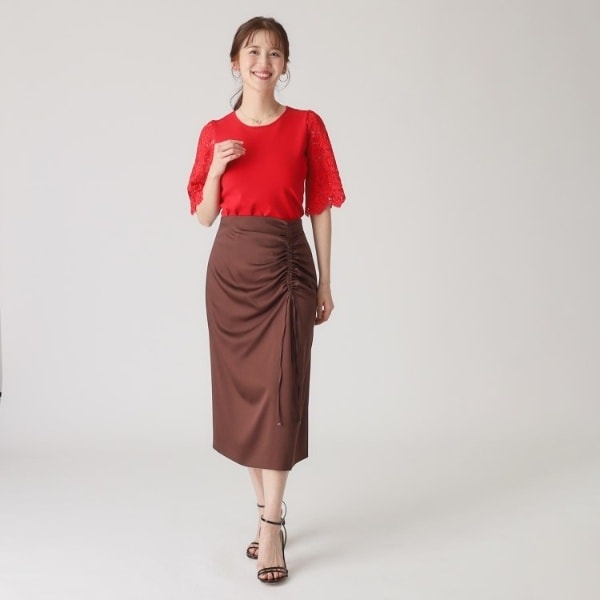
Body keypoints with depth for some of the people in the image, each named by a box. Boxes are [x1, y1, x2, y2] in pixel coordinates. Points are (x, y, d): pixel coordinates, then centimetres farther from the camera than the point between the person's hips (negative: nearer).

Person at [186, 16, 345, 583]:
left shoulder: (307, 126, 2)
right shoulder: (216, 133, 7)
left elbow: (320, 208, 3)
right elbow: (204, 216, 9)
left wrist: (326, 282, 1)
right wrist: (216, 168, -9)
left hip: (286, 267, -2)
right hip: (231, 267, 3)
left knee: (280, 390, -6)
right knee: (242, 390, 7)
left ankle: (269, 526, 2)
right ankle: (269, 510, 23)